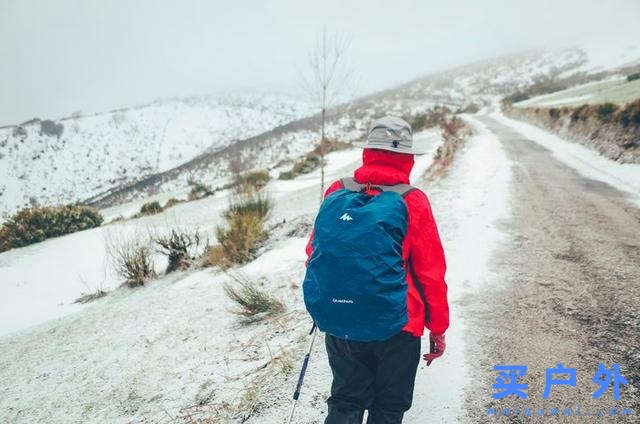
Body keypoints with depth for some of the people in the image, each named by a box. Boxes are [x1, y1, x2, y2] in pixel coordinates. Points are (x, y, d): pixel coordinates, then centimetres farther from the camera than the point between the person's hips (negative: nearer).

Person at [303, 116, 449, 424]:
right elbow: (431, 273, -9)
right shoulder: (411, 203, -12)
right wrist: (438, 328, 5)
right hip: (392, 328, -3)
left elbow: (314, 255, 5)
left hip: (337, 326, 3)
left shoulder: (335, 194, -3)